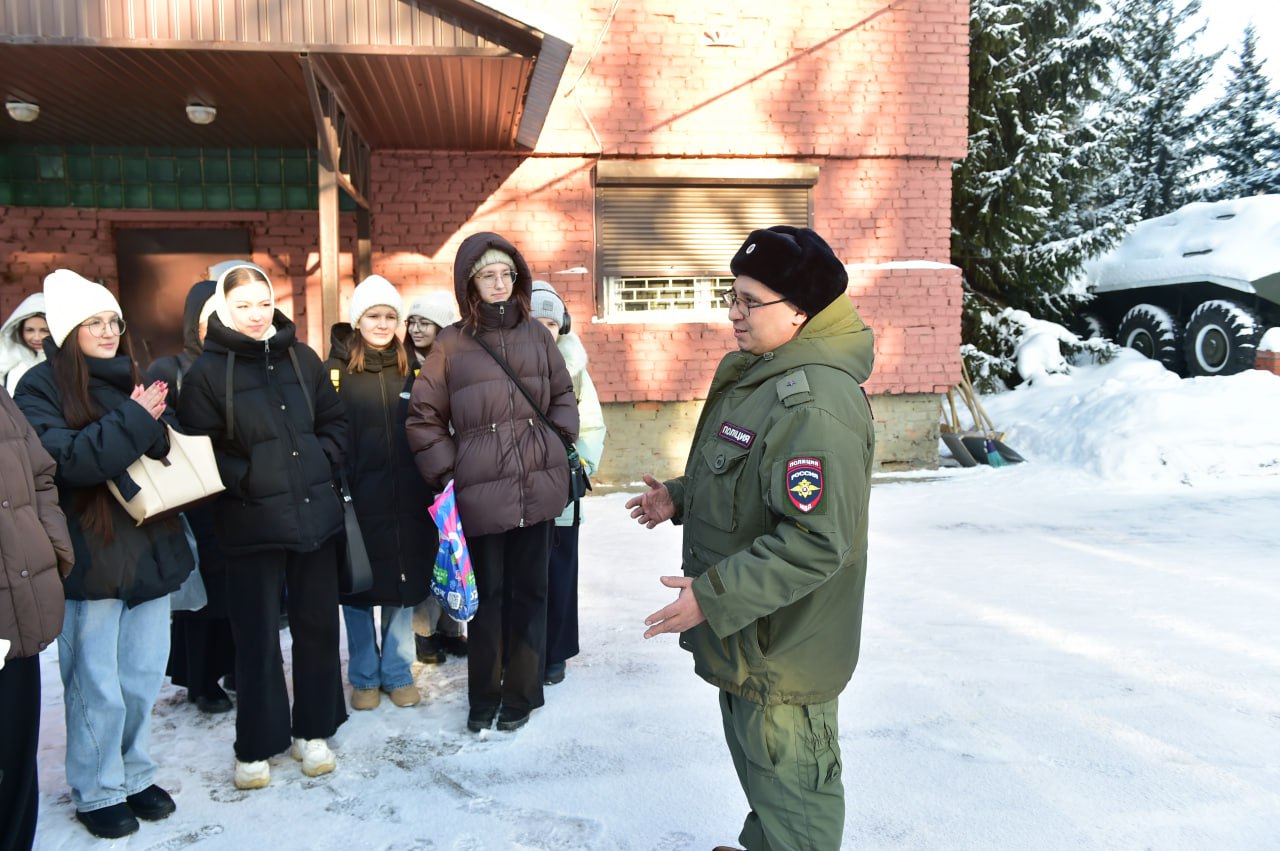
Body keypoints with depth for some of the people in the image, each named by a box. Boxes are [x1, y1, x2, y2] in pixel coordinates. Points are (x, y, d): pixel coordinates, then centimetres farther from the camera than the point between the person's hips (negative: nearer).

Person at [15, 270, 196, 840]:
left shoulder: (130, 380, 11)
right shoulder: (40, 388, -6)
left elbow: (176, 449, 12)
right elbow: (66, 458, -21)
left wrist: (156, 424, -8)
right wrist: (134, 421, -19)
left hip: (149, 549, 6)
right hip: (90, 557, -5)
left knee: (142, 679, 14)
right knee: (97, 687, 5)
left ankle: (134, 775, 31)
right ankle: (96, 792, 23)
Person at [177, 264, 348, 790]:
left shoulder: (301, 358, 7)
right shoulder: (207, 370, -3)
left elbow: (334, 419, 14)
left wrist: (323, 460, 0)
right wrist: (243, 480, -16)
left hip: (315, 513, 4)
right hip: (251, 522, -3)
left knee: (317, 625, 11)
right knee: (257, 635, 5)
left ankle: (312, 731, 27)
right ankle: (256, 746, 21)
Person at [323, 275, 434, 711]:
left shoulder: (410, 369, 8)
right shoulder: (335, 370, -1)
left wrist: (430, 489, 5)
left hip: (405, 501, 2)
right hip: (357, 502, -2)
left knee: (403, 589, 9)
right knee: (357, 592, 8)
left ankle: (398, 674, 25)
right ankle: (364, 678, 24)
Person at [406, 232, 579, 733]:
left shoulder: (536, 335, 7)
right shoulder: (451, 344, 2)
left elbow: (563, 396, 16)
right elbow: (423, 419, 5)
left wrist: (562, 446, 5)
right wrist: (447, 475, -2)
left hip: (538, 487, 2)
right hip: (481, 493, -1)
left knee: (528, 592, 10)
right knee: (486, 596, 8)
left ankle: (521, 693, 25)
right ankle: (483, 697, 25)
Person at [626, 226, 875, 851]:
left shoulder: (815, 404, -29)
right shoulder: (760, 372, 7)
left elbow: (817, 541, -32)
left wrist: (713, 596, -28)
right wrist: (680, 497, 10)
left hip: (783, 657, -10)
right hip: (747, 643, 10)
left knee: (790, 788, 9)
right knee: (758, 767, 29)